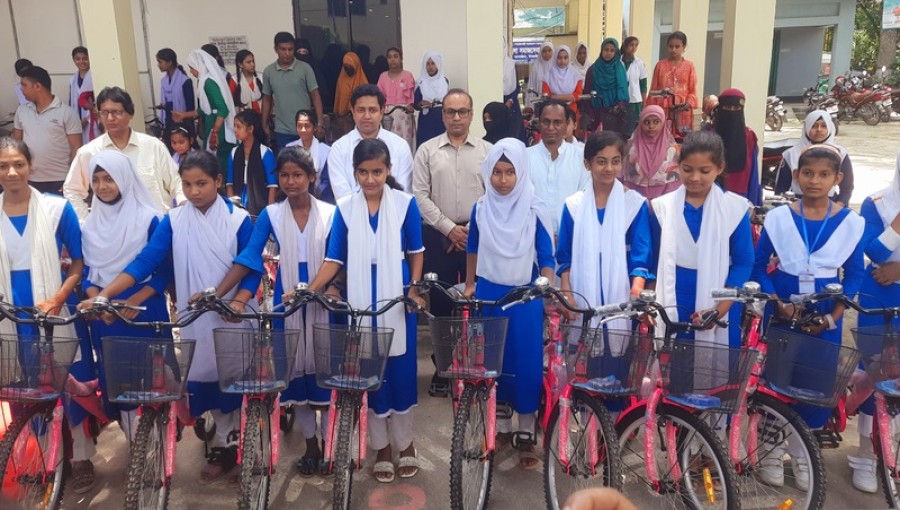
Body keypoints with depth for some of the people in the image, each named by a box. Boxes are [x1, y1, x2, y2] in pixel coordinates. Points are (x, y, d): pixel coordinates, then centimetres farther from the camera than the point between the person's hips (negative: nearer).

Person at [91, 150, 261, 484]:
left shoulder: (239, 220, -7)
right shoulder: (173, 221, -1)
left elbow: (252, 268, -6)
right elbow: (145, 261, -9)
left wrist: (238, 302, -24)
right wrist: (103, 294, -19)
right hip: (194, 317, 3)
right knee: (203, 376, 7)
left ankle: (225, 444, 21)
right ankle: (225, 442, 22)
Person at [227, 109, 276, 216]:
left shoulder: (265, 152, -6)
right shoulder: (234, 152, 8)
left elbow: (272, 186, -6)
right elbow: (229, 183, 11)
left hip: (259, 209, -4)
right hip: (237, 208, 4)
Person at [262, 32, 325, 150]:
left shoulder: (305, 68, -4)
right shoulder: (268, 72, 4)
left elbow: (315, 95, -3)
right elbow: (267, 99, 13)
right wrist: (265, 125, 10)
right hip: (282, 131, 2)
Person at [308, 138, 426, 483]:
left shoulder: (405, 204, -2)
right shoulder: (344, 209, 0)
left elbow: (415, 252, 5)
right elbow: (334, 259, 0)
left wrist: (415, 287, -7)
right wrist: (310, 290, -12)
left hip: (397, 301, -1)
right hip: (361, 304, 1)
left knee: (401, 371, 4)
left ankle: (404, 443, 24)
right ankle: (381, 447, 23)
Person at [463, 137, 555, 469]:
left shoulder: (534, 210, -9)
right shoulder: (481, 208, -1)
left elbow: (546, 258, -6)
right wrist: (469, 285, 19)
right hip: (488, 294, 3)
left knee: (526, 363, 1)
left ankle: (526, 435, 14)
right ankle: (500, 426, 26)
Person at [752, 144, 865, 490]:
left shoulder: (851, 223, -4)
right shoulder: (777, 218, -5)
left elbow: (856, 275, 1)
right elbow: (759, 266, -1)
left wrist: (833, 317, -9)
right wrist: (779, 304, -13)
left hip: (824, 322, 1)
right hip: (782, 316, 0)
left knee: (818, 385, 6)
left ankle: (801, 450, 26)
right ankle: (772, 448, 23)